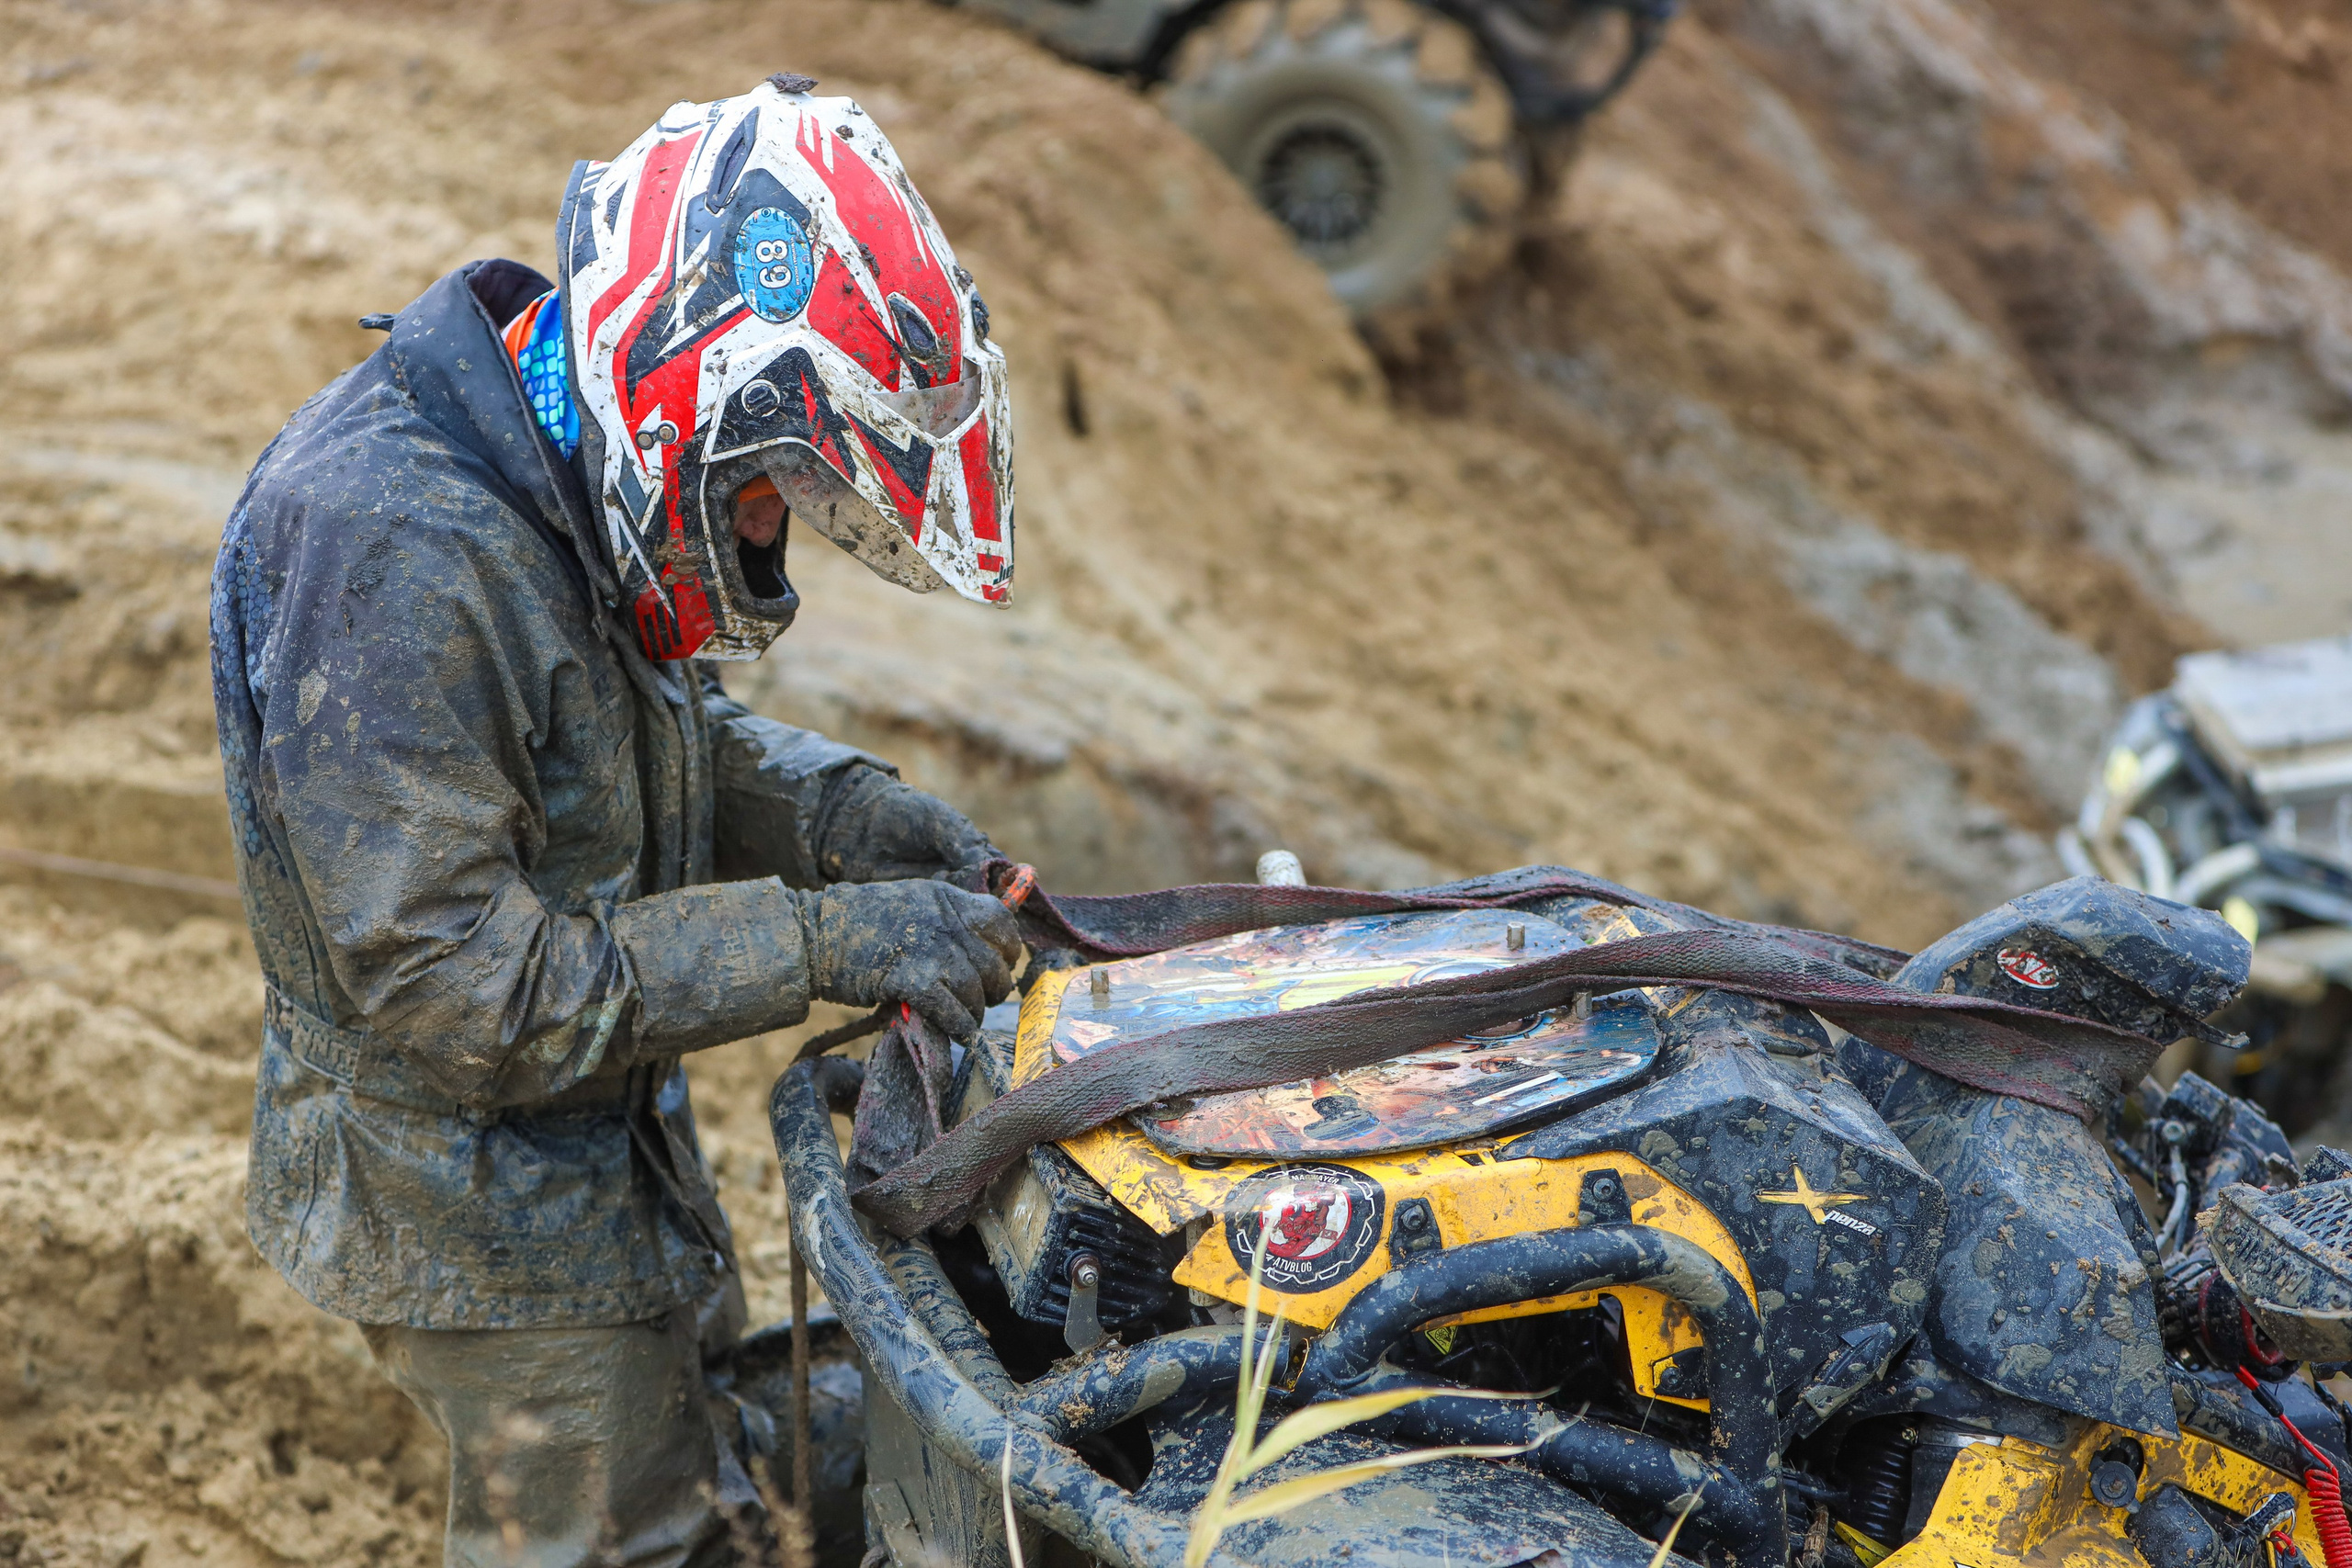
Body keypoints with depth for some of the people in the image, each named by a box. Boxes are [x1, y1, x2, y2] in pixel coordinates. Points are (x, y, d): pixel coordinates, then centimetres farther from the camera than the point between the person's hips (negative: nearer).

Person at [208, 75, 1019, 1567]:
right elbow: (459, 987, -32)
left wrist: (841, 809, -6)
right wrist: (822, 942, -30)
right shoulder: (397, 559, -33)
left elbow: (667, 729, 13)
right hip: (488, 1219, -9)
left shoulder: (560, 468, -3)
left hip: (613, 1151, 9)